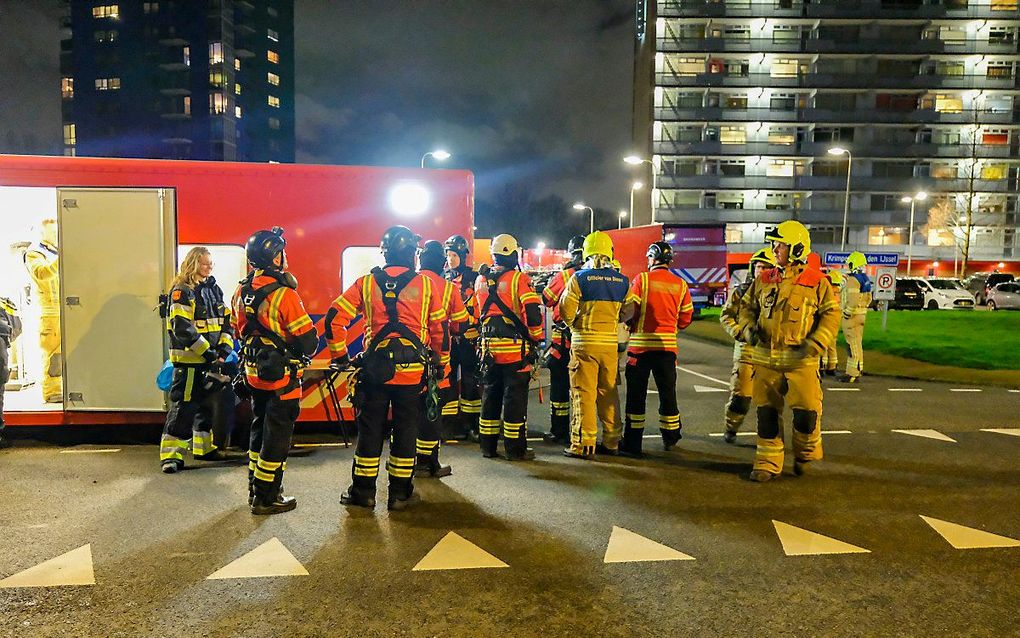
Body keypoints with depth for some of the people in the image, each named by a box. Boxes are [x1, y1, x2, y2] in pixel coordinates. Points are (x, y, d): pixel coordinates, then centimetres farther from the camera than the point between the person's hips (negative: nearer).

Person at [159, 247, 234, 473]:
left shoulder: (214, 290, 13)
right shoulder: (182, 291, -10)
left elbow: (226, 322, 12)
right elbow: (183, 328, -18)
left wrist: (224, 349, -3)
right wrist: (207, 352, -19)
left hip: (212, 360, 8)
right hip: (189, 360, -8)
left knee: (209, 403, 15)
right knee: (183, 406, -7)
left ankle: (204, 447, 28)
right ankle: (171, 454, -1)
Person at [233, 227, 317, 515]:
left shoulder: (241, 291, 3)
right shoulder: (283, 293, -22)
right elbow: (308, 339, -20)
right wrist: (305, 351, 1)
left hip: (254, 372, 8)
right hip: (282, 376, -8)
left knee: (259, 429, 21)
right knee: (277, 436, 3)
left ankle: (255, 488, 33)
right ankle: (266, 499, 11)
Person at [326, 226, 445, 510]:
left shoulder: (366, 283, 1)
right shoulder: (426, 284, 0)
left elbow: (334, 319, -3)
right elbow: (439, 328, 4)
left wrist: (340, 356, 7)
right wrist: (436, 362, 16)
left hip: (374, 369, 1)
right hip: (414, 371, -1)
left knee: (370, 430, 11)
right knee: (406, 431, 9)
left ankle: (363, 491, 19)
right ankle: (401, 493, 17)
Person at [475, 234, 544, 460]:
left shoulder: (481, 280, 8)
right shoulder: (519, 279, -10)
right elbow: (533, 311, -16)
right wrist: (536, 337, -4)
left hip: (489, 347, 6)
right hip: (516, 348, -5)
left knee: (490, 396, 14)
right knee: (515, 397, 1)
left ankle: (488, 445, 20)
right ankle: (515, 448, 7)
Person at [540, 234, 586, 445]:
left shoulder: (565, 275, -9)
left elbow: (547, 299, 2)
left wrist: (553, 279, 16)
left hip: (564, 338, -3)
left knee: (559, 384, 8)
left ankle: (558, 431, 12)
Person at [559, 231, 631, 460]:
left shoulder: (579, 278, -7)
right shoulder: (622, 281, 4)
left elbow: (566, 310, -6)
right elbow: (628, 313, 8)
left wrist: (572, 325, 13)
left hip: (584, 343, -3)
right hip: (610, 343, 4)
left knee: (583, 393, 1)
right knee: (609, 393, 14)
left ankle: (583, 445, 3)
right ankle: (611, 442, 22)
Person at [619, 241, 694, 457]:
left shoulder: (642, 279, -8)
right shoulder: (681, 285, 3)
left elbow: (629, 310, -9)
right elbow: (685, 319, 7)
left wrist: (632, 324, 11)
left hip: (641, 344, -3)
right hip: (668, 345, 3)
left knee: (636, 394, 3)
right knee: (667, 392, 15)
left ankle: (632, 443, 6)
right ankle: (670, 438, 27)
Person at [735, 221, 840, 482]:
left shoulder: (816, 283, -3)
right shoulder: (764, 281, 8)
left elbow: (831, 314, -1)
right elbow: (747, 306, 17)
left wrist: (815, 344, -12)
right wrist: (748, 328, -2)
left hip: (801, 362, -3)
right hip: (766, 360, 3)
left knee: (806, 412, -5)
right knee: (767, 413, 7)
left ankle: (805, 455, 25)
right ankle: (768, 463, 20)